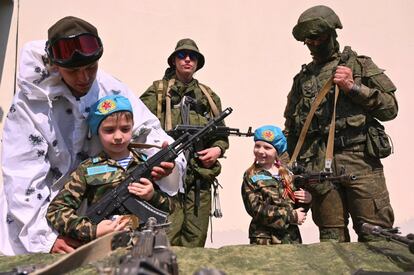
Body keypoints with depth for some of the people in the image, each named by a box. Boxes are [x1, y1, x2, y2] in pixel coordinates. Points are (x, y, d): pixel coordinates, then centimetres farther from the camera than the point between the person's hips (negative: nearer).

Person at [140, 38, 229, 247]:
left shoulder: (209, 96, 18)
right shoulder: (157, 91, 7)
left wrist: (218, 149, 3)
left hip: (201, 177, 4)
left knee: (195, 241, 9)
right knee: (168, 238, -6)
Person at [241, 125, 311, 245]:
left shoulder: (286, 173, 9)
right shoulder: (251, 176, -4)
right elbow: (256, 209, -15)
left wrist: (307, 199, -6)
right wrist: (292, 216, -15)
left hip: (292, 237, 4)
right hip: (265, 240, -4)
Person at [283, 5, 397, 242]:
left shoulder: (359, 65, 12)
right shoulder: (302, 78, 18)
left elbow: (390, 107, 5)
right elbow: (290, 128, 19)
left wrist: (354, 87, -6)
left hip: (361, 161, -2)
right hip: (319, 167, 2)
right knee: (332, 241, 4)